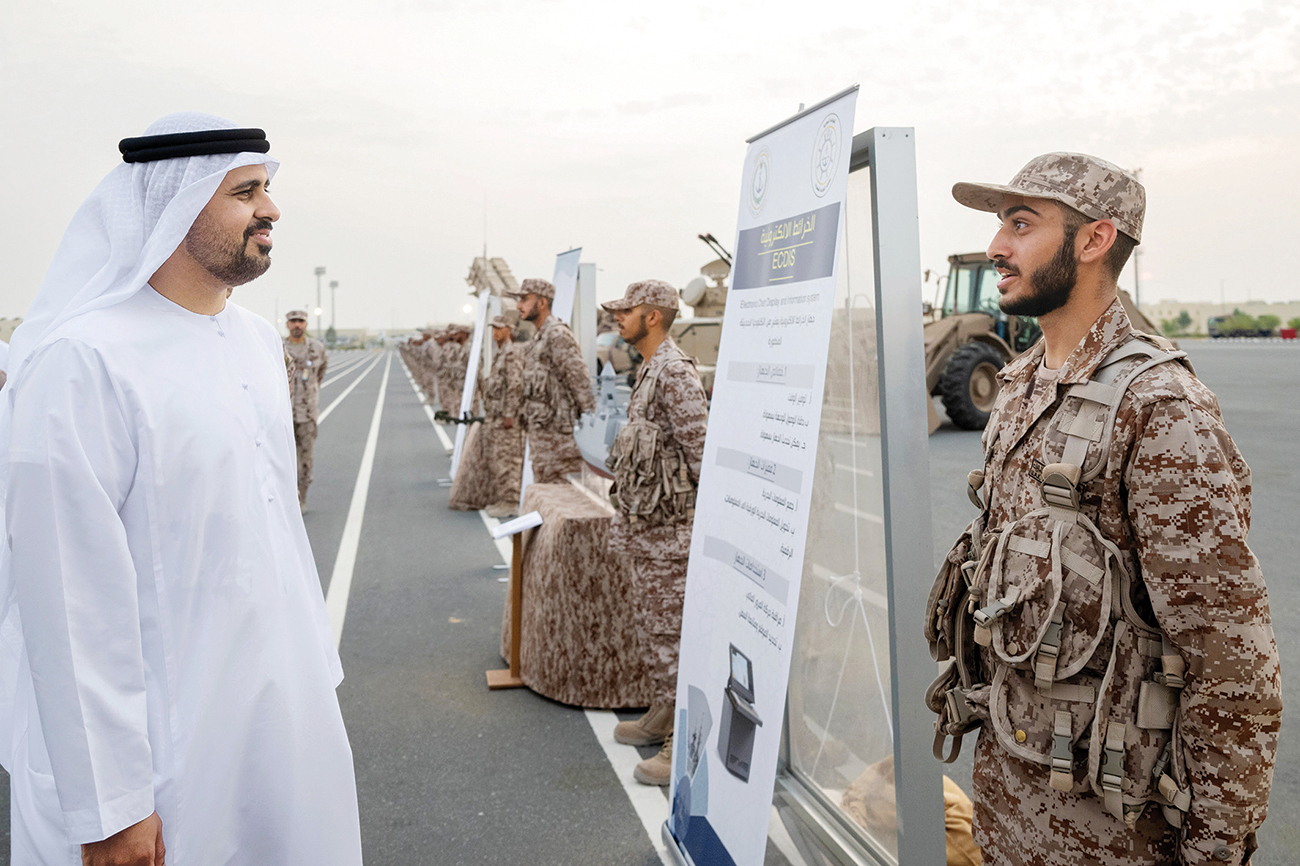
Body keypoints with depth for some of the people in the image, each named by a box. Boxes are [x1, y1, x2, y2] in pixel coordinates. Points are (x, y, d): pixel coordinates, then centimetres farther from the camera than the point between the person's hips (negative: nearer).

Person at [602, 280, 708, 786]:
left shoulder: (674, 372, -18)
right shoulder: (649, 370, 14)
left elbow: (701, 450, -21)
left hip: (667, 527, -10)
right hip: (644, 526, 10)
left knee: (671, 633, -4)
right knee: (651, 626, 19)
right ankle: (663, 716, 33)